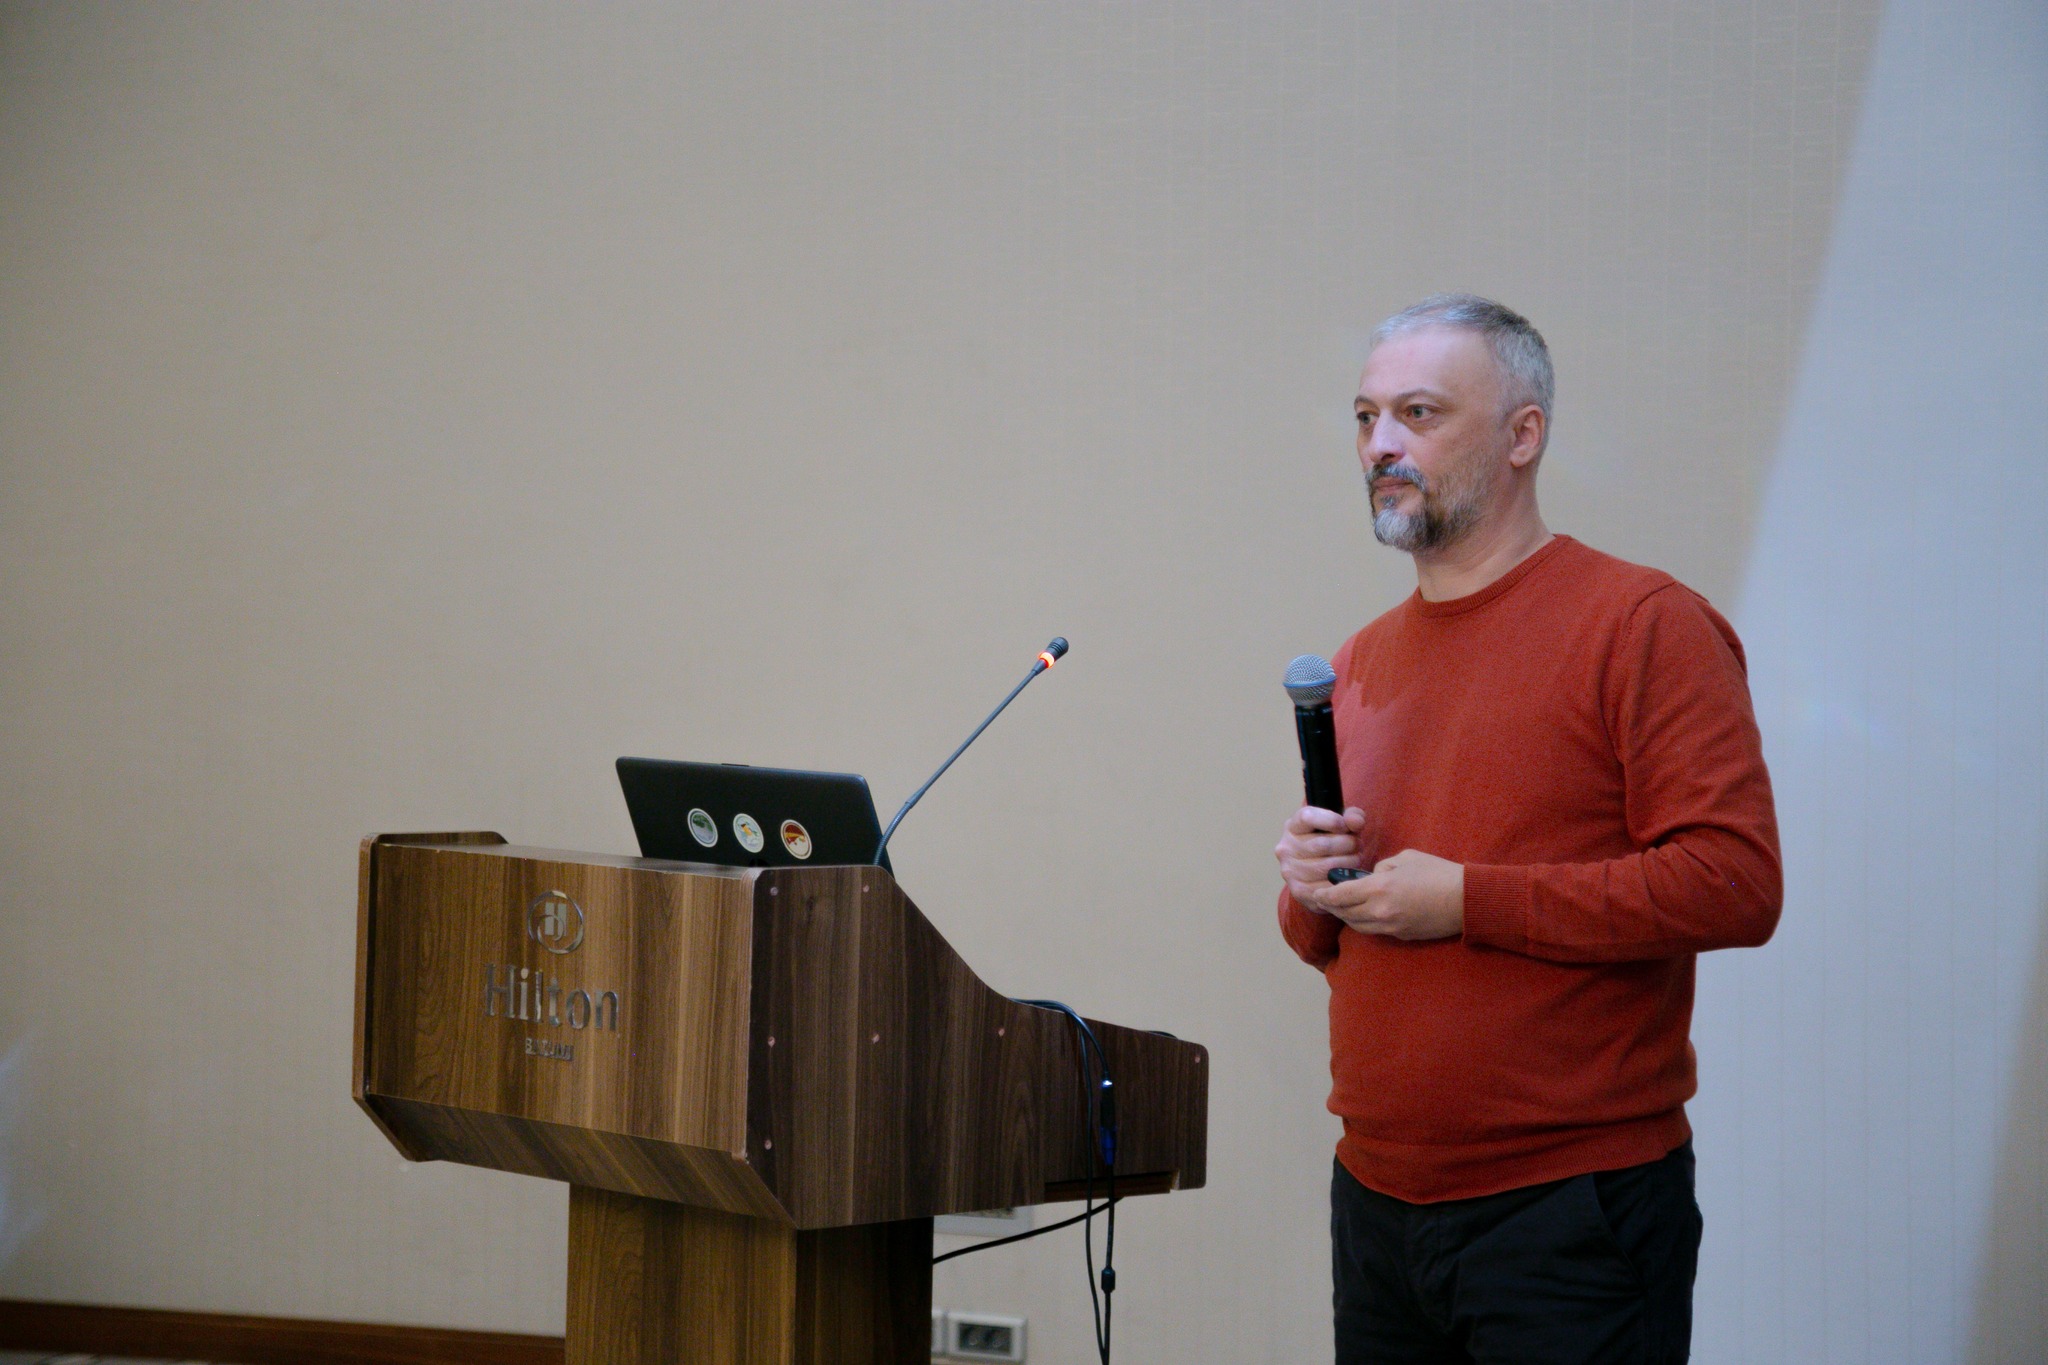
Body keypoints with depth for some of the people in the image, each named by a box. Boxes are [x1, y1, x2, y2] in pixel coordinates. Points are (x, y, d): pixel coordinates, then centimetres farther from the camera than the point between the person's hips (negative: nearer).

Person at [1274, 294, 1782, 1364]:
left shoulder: (1641, 624, -8)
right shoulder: (1360, 662, 14)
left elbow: (1736, 883, -18)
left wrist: (1466, 900, -17)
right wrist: (1312, 896, -2)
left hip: (1573, 1209, -7)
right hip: (1375, 1199, 7)